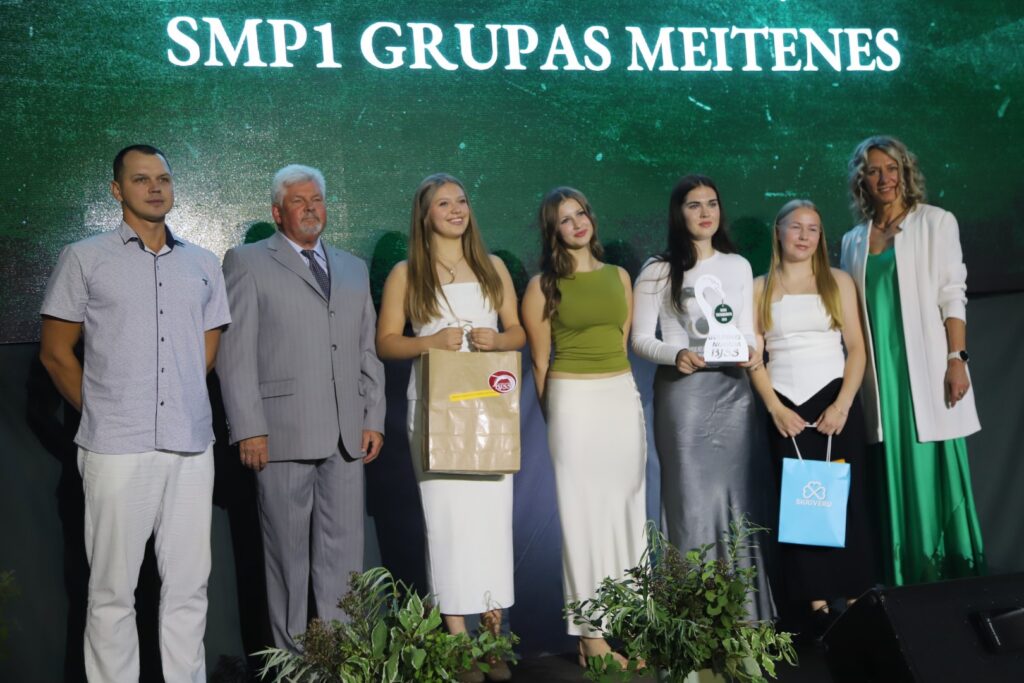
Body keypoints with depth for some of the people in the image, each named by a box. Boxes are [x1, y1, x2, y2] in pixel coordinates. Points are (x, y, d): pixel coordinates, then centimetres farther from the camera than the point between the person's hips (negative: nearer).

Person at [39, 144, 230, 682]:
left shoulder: (203, 265, 13)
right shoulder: (84, 259, 4)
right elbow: (55, 353, 5)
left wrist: (182, 408, 12)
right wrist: (103, 414, 5)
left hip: (192, 446, 3)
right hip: (117, 450, -3)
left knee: (189, 584, 8)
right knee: (112, 588, 4)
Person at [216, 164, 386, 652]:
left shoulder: (353, 269, 19)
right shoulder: (247, 262, 5)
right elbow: (235, 354, -3)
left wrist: (374, 420, 8)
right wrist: (249, 429, -10)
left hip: (347, 437, 4)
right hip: (283, 433, -4)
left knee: (344, 554, 6)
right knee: (288, 556, 4)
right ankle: (293, 658, 15)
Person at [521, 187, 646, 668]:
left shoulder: (619, 277, 11)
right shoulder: (543, 285, -2)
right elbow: (539, 361, 2)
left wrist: (617, 387, 15)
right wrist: (554, 417, 7)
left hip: (624, 397, 4)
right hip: (574, 402, -4)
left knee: (625, 507, 7)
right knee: (584, 514, -1)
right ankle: (590, 636, 6)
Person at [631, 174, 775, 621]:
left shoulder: (738, 266, 12)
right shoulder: (658, 271, 1)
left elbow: (747, 332, 13)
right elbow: (641, 338, 0)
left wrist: (749, 352, -9)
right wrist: (676, 355, -18)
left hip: (732, 389, 4)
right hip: (681, 392, -3)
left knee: (741, 497, 3)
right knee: (692, 501, -3)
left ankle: (747, 614, 13)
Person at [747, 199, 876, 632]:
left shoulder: (839, 282, 7)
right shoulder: (760, 289, 7)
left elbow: (857, 348, 1)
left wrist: (843, 404, -11)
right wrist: (775, 408, -8)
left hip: (834, 401, 0)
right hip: (785, 408, 0)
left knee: (845, 498, -1)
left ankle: (855, 600, 6)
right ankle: (817, 604, 7)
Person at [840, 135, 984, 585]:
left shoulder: (935, 222, 5)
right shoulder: (854, 241, 15)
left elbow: (952, 296, -2)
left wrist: (956, 359, -12)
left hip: (927, 366, -3)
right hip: (880, 374, 3)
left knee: (938, 470, -4)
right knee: (897, 476, 3)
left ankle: (957, 579, 6)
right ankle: (907, 585, 9)